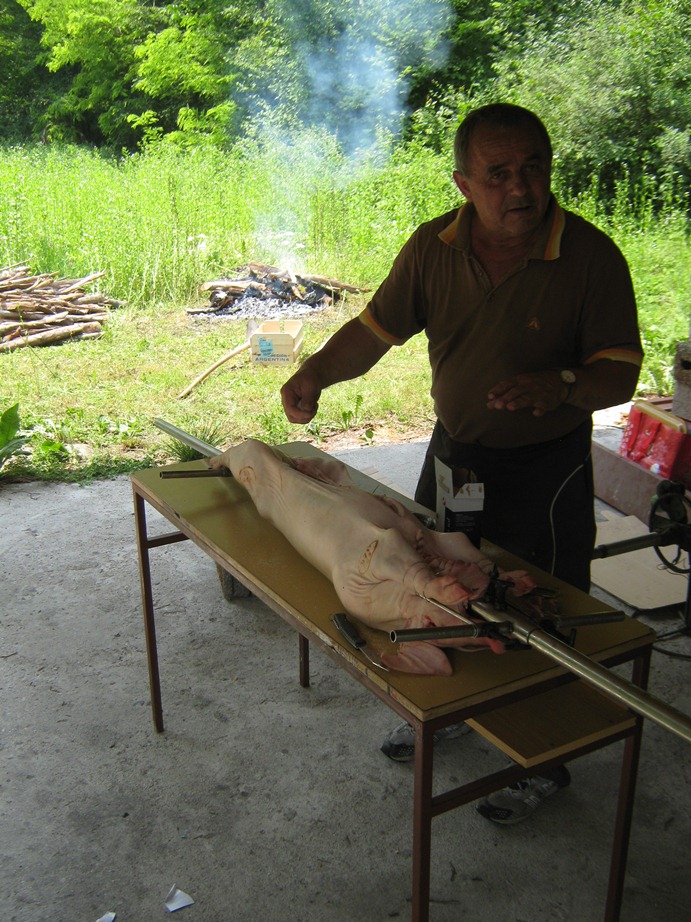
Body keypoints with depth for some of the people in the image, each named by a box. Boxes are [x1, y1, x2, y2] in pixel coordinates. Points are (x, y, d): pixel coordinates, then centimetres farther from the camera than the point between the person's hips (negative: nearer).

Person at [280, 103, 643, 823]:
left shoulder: (591, 255, -19)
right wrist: (316, 372, -20)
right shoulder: (433, 246, -7)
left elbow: (620, 373, -17)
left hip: (546, 467, -4)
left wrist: (561, 384, -38)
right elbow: (375, 328, -2)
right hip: (453, 451, 5)